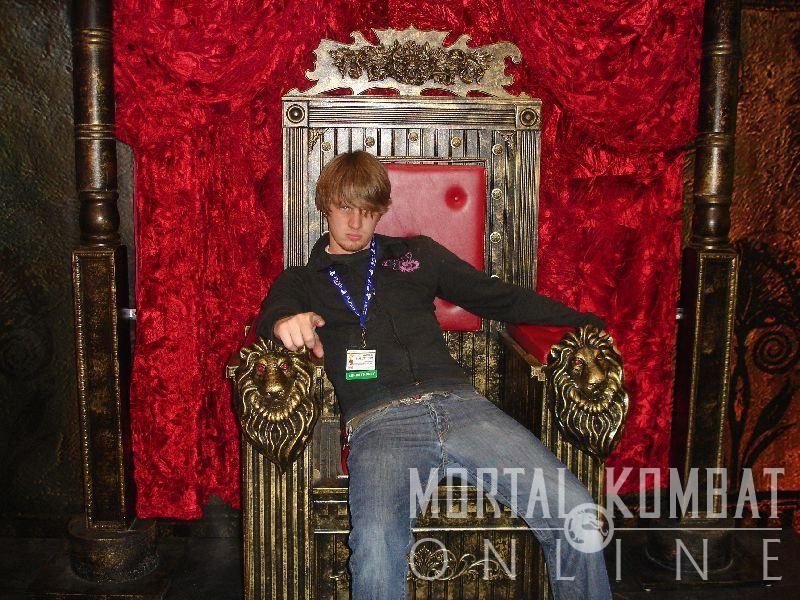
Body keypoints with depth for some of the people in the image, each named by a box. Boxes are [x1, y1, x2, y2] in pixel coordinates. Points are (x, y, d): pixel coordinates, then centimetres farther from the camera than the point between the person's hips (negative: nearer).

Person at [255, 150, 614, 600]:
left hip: (460, 404, 2)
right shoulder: (302, 281, 23)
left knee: (574, 510, -17)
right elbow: (271, 316, 2)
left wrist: (588, 322, 20)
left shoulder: (417, 254, 26)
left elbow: (501, 297, 26)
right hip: (378, 421, -2)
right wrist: (286, 323, -24)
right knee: (377, 547, -34)